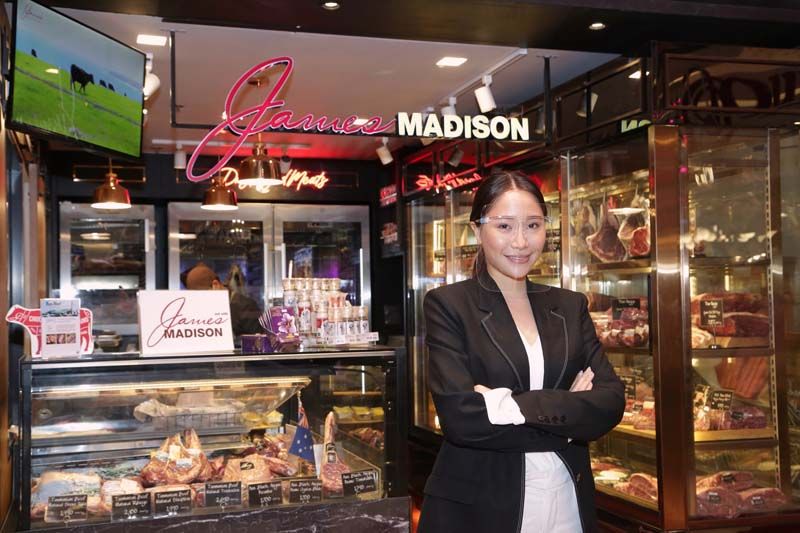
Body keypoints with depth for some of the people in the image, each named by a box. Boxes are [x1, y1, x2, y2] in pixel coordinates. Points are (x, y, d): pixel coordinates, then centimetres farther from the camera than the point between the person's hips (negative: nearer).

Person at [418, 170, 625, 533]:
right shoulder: (447, 305, -7)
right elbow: (461, 416, -19)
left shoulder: (571, 306, 6)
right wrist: (569, 414, -12)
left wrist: (512, 405, -18)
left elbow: (611, 402, -5)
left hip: (568, 502, 4)